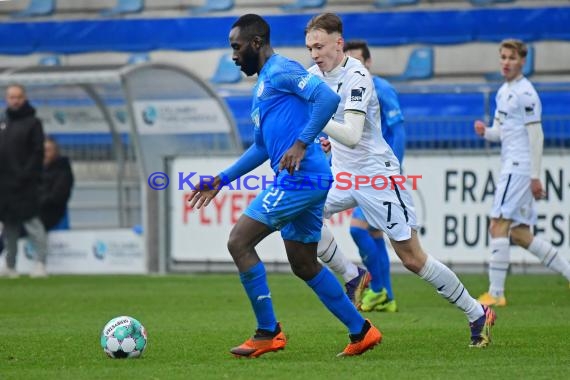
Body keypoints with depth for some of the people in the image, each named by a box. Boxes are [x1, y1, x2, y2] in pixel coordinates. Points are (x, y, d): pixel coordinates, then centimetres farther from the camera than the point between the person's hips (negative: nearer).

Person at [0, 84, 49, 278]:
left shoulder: (32, 122, -1)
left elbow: (38, 152, -7)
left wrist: (26, 174, -16)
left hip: (25, 184, -6)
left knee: (31, 221, -9)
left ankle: (40, 263, -9)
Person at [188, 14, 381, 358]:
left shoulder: (281, 70, -8)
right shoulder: (263, 84, 23)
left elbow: (328, 97, -23)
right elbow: (262, 147, 32)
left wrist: (302, 143, -26)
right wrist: (221, 180, 30)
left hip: (299, 177, -10)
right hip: (310, 182, 10)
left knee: (239, 241, -9)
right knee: (305, 265, 15)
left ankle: (268, 333, -4)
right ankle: (361, 331, 20)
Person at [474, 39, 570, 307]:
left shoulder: (525, 93, -11)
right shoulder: (504, 92, 18)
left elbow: (536, 135, -14)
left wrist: (535, 176, -18)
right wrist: (484, 131, 0)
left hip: (520, 168, -10)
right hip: (511, 167, 10)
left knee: (498, 227, -13)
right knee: (519, 234, 10)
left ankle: (495, 294, -14)